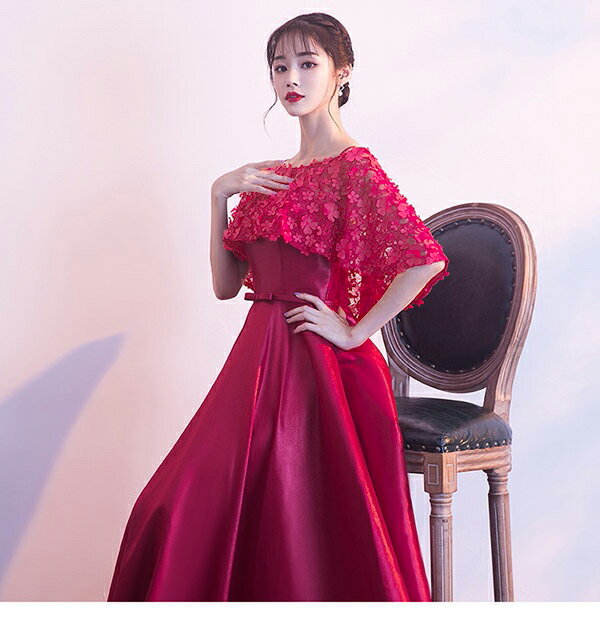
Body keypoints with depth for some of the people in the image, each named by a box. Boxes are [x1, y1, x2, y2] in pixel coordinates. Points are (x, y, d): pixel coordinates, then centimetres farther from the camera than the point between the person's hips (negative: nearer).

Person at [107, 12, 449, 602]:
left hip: (316, 363, -7)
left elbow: (426, 260, -20)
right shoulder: (270, 175, 15)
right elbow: (225, 284, 12)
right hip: (260, 356, 8)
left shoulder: (353, 167, -7)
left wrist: (355, 332, -15)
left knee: (307, 525, -3)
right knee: (178, 514, 6)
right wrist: (220, 194, 1)